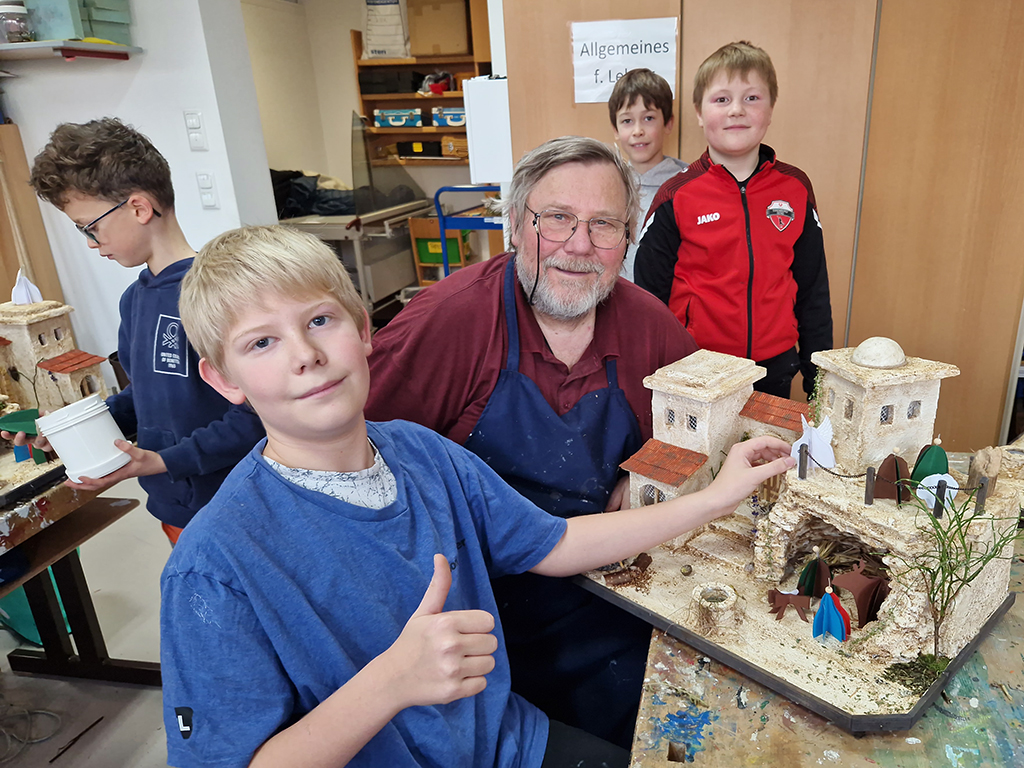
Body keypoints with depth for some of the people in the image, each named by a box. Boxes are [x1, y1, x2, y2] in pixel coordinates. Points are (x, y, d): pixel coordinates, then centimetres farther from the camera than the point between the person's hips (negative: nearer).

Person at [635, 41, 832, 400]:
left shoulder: (796, 189, 1)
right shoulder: (677, 196, -7)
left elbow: (813, 290, 9)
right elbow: (649, 294, -1)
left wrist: (818, 377, 9)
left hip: (775, 370, 3)